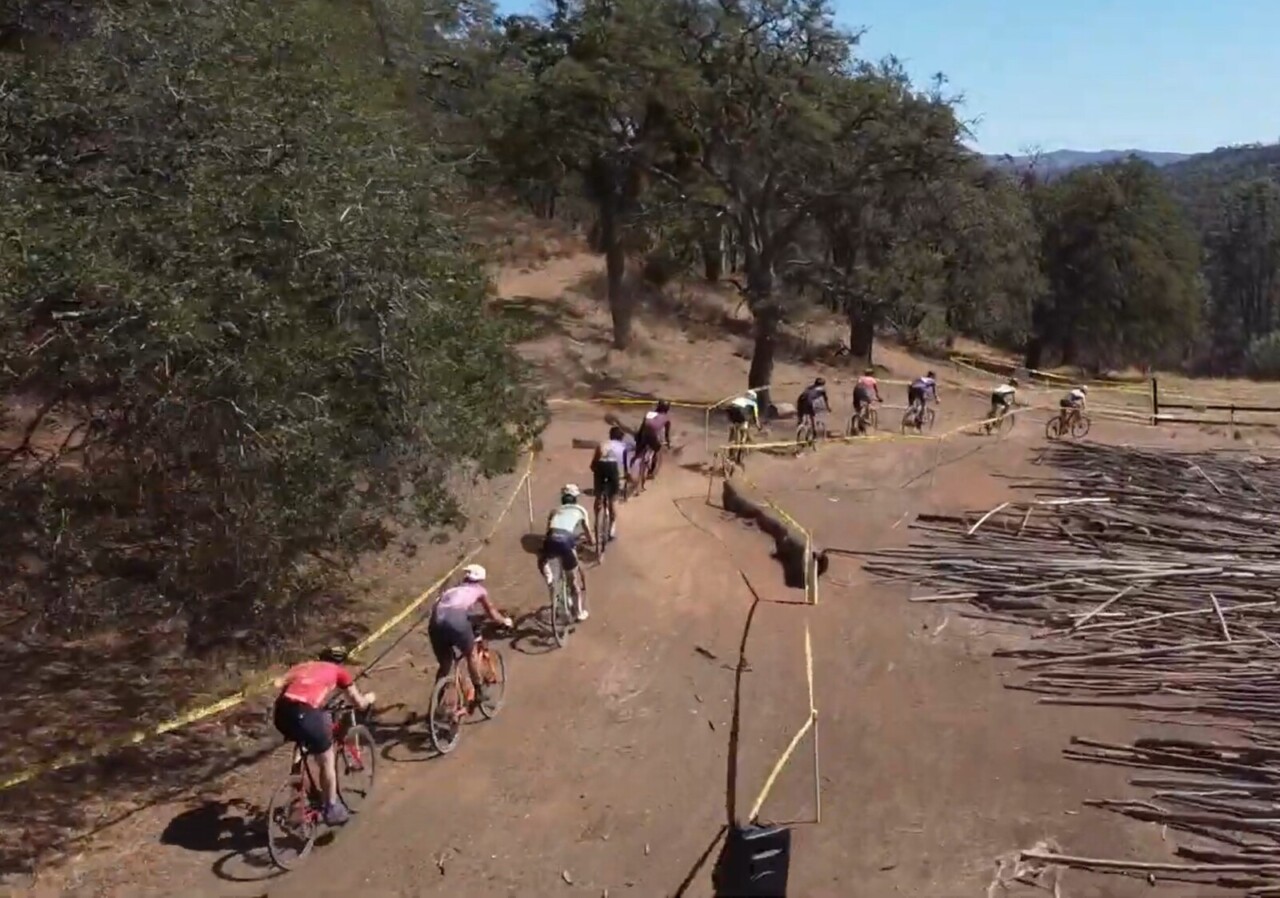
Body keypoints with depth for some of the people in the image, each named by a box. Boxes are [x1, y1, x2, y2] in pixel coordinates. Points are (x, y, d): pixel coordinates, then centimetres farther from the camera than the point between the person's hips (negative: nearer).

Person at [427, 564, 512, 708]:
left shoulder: (452, 590, 38)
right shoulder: (479, 589, 29)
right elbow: (492, 613, 38)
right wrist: (505, 621, 56)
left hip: (436, 622, 4)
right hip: (456, 619, -4)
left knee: (444, 664, 23)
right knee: (471, 654, 24)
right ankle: (479, 692, 30)